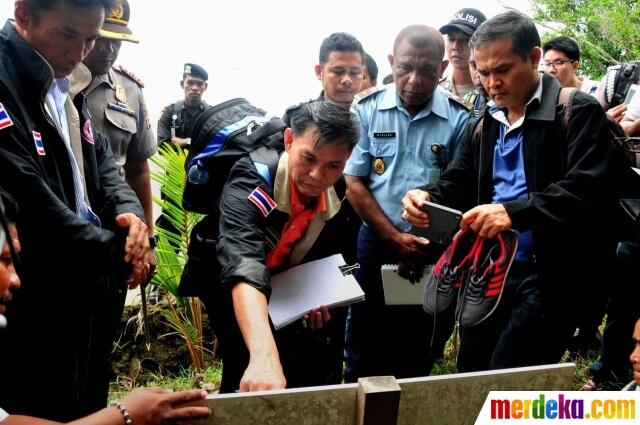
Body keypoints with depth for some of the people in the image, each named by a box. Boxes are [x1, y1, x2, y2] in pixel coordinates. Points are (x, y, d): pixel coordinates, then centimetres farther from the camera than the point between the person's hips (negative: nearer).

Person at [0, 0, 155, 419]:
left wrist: (130, 212, -8)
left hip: (92, 288, 9)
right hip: (35, 305, -9)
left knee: (88, 409, 22)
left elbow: (101, 162, 14)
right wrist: (117, 252, -18)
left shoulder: (64, 87, 10)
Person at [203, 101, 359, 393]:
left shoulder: (338, 194, -18)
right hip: (235, 293, -5)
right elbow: (243, 266, -56)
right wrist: (264, 356, -70)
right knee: (248, 384, -17)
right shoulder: (249, 184, -37)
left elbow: (326, 256, 2)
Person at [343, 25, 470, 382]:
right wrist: (394, 237, -10)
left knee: (419, 357, 12)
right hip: (377, 244, 1)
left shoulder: (459, 119, -6)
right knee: (365, 353, 11)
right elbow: (355, 183, -3)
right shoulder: (368, 110, -4)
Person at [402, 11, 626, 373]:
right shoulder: (485, 124, 14)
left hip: (548, 278, -7)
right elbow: (458, 183, 15)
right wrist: (428, 197, -9)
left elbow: (588, 189, -21)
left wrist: (514, 212, -34)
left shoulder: (578, 112, -8)